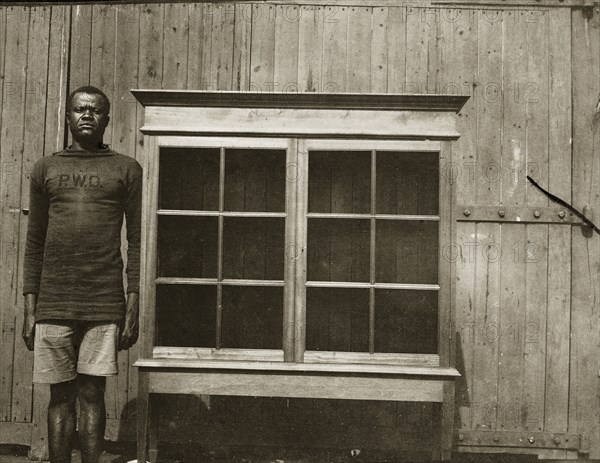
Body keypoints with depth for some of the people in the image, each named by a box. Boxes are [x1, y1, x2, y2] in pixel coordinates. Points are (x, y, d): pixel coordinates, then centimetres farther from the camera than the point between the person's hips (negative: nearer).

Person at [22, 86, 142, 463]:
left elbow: (137, 240, 2)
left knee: (92, 394, 3)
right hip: (53, 304, 2)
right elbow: (34, 243, 12)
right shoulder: (46, 169, 13)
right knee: (61, 397, 8)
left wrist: (133, 304, -5)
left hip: (105, 304, -2)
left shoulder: (126, 169, 6)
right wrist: (30, 308, 6)